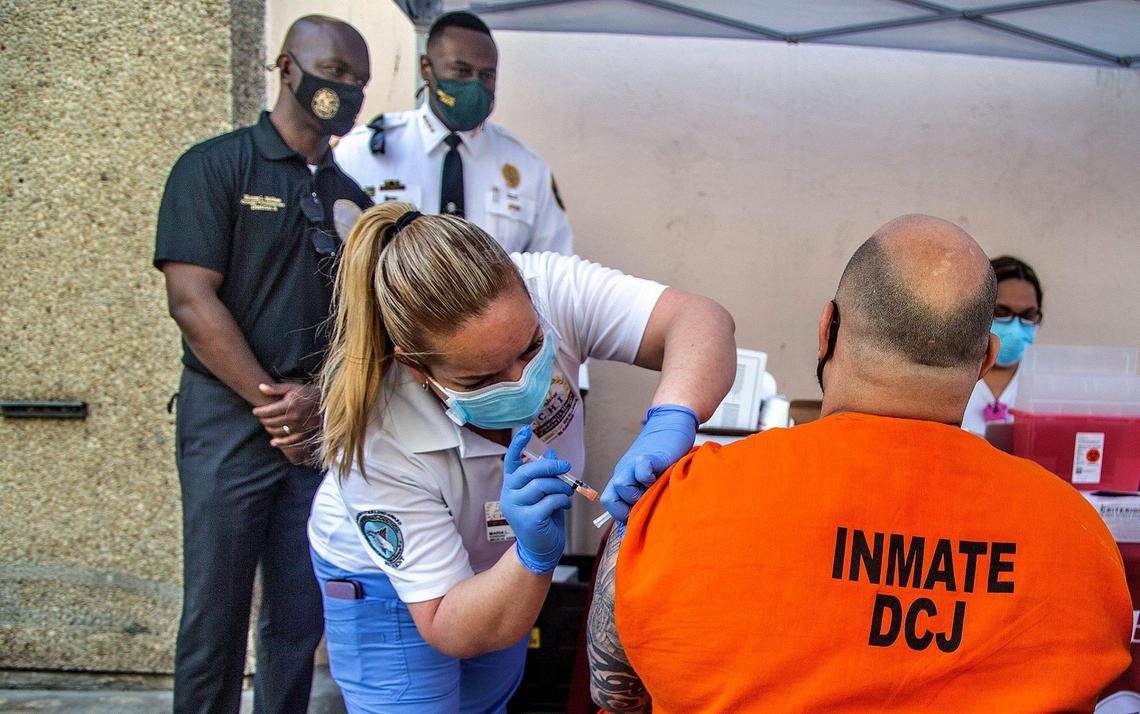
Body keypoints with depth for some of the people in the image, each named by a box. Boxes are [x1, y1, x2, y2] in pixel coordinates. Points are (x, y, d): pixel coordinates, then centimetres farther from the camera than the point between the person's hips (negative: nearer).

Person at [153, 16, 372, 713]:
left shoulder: (352, 195, 13)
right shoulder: (215, 166, -2)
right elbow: (193, 299, -11)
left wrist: (321, 396, -8)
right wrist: (272, 401, -12)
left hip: (324, 426, 5)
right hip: (231, 418, -4)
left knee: (301, 617, 9)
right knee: (215, 616, 3)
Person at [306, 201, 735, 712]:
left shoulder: (549, 288, -33)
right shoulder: (375, 444, -38)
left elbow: (700, 320, -39)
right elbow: (450, 632, -31)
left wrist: (668, 421, -58)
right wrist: (535, 555, -48)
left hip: (509, 566, 4)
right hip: (387, 582, -4)